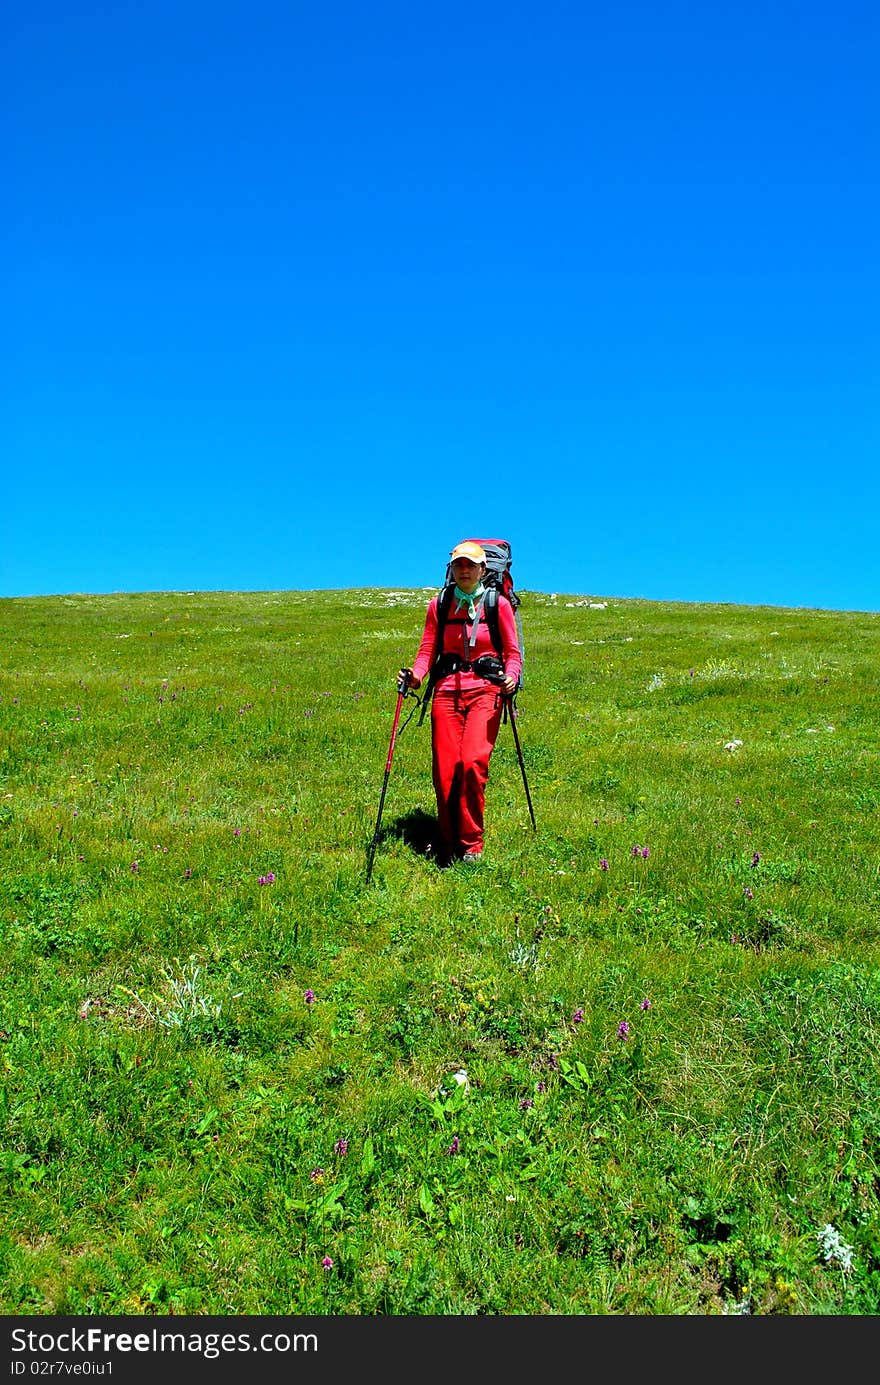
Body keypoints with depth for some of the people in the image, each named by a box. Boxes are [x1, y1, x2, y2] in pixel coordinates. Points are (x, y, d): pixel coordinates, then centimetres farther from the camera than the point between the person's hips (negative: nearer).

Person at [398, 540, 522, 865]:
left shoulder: (498, 604, 5)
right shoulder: (438, 605, 11)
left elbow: (513, 653, 6)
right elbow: (427, 650, 11)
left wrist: (510, 677, -14)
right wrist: (415, 675, -9)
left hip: (485, 690, -2)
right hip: (447, 690, 3)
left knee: (473, 761, -20)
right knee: (444, 769, -6)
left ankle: (471, 844, -5)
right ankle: (449, 846, 12)